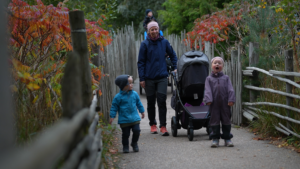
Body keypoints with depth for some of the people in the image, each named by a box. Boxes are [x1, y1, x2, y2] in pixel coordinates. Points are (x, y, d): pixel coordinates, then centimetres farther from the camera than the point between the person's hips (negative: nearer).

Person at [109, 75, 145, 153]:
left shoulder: (134, 94, 3)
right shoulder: (118, 97, -10)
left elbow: (138, 103, 18)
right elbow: (114, 107, -4)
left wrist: (142, 111, 25)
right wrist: (112, 116, -7)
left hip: (135, 118, 3)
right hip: (124, 120, -3)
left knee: (136, 131, -2)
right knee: (125, 134, 3)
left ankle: (134, 144, 22)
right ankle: (125, 146, 22)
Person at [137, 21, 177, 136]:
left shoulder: (164, 42, 4)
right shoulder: (145, 44, -1)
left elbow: (172, 55, 17)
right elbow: (141, 62, 0)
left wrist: (175, 68, 6)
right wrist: (142, 78, -5)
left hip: (162, 77, 0)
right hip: (149, 78, 0)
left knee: (162, 101, -6)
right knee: (151, 102, 9)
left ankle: (163, 126, -4)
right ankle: (153, 124, 22)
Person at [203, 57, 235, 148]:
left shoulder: (226, 78, 11)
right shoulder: (209, 79, 9)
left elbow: (230, 89, 3)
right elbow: (208, 90, -1)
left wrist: (231, 99, -10)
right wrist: (208, 100, -16)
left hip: (225, 103, 1)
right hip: (214, 104, -1)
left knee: (226, 120, 5)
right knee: (214, 120, 1)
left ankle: (227, 138, 13)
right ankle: (215, 139, 8)